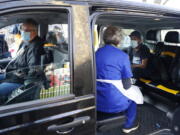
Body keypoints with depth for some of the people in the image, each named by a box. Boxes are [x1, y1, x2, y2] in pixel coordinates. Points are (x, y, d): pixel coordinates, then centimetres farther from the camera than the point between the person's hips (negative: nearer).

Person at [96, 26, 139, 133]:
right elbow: (127, 85, -9)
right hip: (115, 103, -5)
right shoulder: (123, 56, -12)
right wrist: (129, 85, 13)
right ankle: (130, 125, 37)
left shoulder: (97, 53, 2)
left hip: (97, 101, 5)